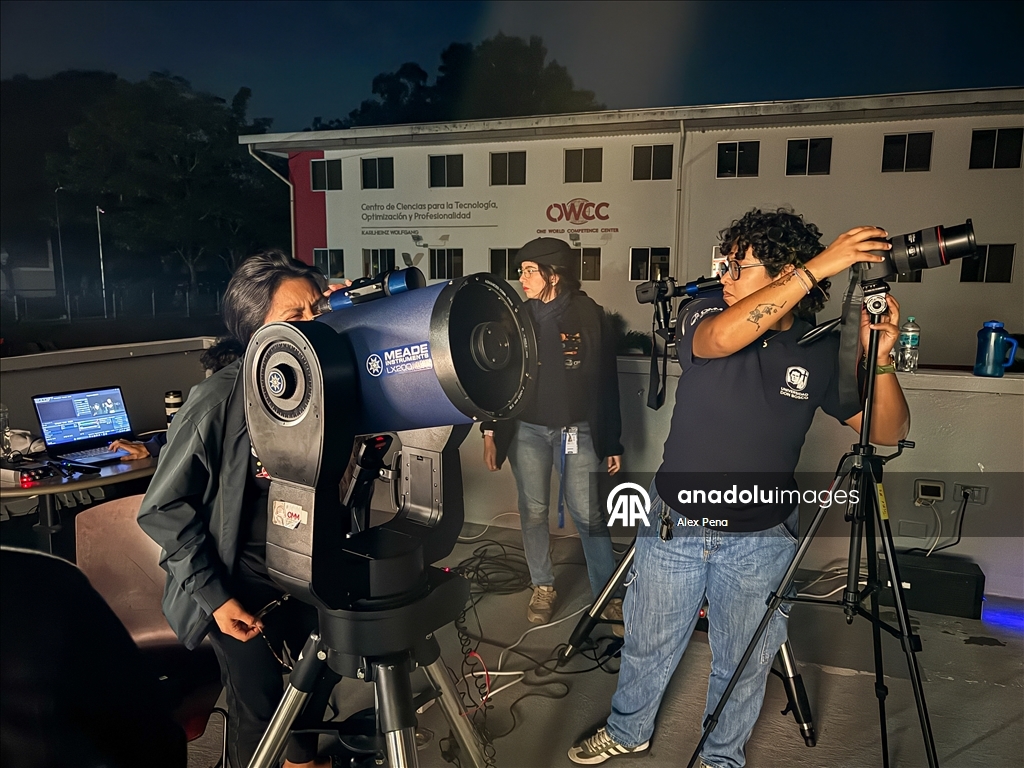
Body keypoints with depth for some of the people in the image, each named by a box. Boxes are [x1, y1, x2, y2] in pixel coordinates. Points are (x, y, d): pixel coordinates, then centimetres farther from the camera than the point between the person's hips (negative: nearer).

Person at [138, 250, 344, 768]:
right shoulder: (218, 401, -23)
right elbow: (163, 509, -15)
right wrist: (213, 595, -17)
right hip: (246, 588, -5)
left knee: (319, 684, 22)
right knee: (260, 713, 9)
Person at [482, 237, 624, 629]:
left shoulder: (589, 315, -4)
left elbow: (607, 382, -1)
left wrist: (612, 443, -1)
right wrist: (491, 433, 3)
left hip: (578, 430, -2)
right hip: (526, 430, 2)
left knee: (589, 513, 0)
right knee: (533, 511, 10)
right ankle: (543, 587, 28)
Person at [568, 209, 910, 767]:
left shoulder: (822, 351, -5)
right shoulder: (703, 315, -9)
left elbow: (887, 433, -3)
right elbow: (722, 338, -34)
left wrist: (880, 358, -19)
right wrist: (817, 267, -35)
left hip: (760, 540, 1)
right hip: (674, 524, 0)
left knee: (742, 664, 18)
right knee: (646, 645, 18)